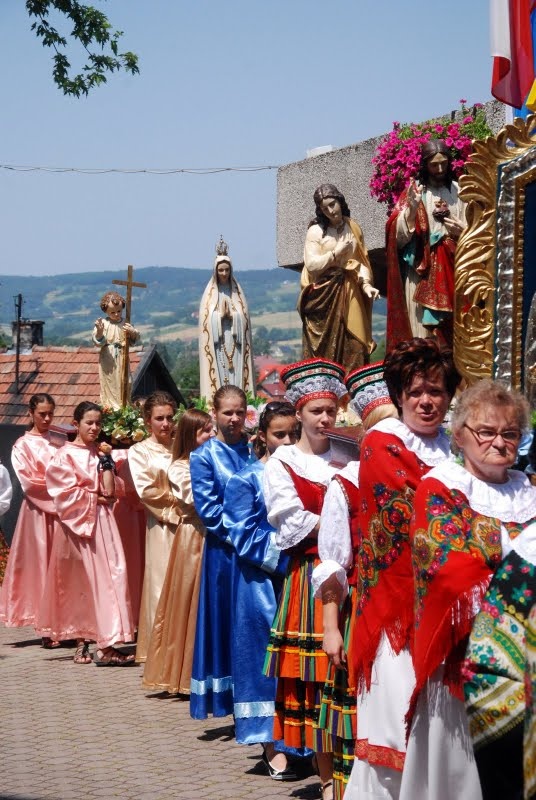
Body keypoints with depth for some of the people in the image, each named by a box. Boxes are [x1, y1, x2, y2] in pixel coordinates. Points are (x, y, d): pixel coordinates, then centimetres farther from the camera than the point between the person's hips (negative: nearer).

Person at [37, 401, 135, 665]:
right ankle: (104, 646, -8)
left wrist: (108, 468, -3)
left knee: (106, 576, 0)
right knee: (82, 581, -6)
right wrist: (95, 498, -8)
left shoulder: (101, 454, 15)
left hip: (102, 521, 6)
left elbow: (111, 491, 13)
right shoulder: (65, 455, -4)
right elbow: (65, 493, -10)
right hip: (78, 522, -6)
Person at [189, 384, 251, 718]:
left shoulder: (255, 450, 10)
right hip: (225, 551, -3)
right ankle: (228, 700, 9)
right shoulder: (204, 457, 0)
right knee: (228, 620, 1)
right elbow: (208, 508, -7)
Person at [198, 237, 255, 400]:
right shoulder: (210, 293, 6)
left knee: (236, 373, -3)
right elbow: (207, 320, 1)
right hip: (217, 343, -2)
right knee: (219, 369, -9)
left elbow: (244, 318, 11)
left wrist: (232, 315, -3)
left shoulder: (236, 291, 13)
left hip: (234, 343, 2)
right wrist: (221, 315, -11)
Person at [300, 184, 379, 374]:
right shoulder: (316, 231, -1)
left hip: (350, 293, 3)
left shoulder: (353, 228, 9)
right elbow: (311, 264, -8)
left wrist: (366, 283, -7)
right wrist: (335, 253, -14)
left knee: (353, 344, -1)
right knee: (325, 346, -4)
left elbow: (362, 260, 7)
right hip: (325, 294, -3)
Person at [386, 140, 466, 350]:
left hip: (451, 269, 2)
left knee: (451, 324, 0)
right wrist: (411, 208, -20)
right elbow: (399, 236, -5)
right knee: (422, 326, -5)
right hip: (421, 270, -2)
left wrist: (461, 231, -12)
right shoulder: (414, 191, 2)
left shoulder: (458, 191, 7)